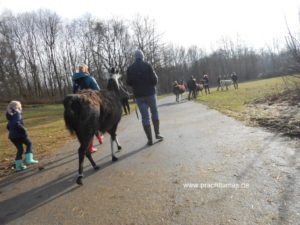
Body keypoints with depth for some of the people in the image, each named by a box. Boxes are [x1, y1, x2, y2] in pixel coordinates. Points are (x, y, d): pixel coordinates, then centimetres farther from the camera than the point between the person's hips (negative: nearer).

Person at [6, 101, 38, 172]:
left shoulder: (10, 115, 15)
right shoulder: (17, 114, -12)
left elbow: (8, 126, 20)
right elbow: (17, 124, -26)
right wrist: (24, 130, -19)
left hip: (12, 136, 8)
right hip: (19, 134, -8)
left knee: (20, 150, 15)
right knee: (29, 144, 10)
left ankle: (18, 166, 19)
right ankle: (28, 159, -1)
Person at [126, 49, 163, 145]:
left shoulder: (130, 68, 2)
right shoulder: (147, 65, -5)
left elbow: (129, 82, 5)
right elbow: (154, 80, -10)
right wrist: (154, 78, 11)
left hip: (138, 95, 2)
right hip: (150, 93, -1)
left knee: (145, 116, 4)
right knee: (154, 112, 17)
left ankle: (150, 139, 3)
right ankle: (157, 133, 12)